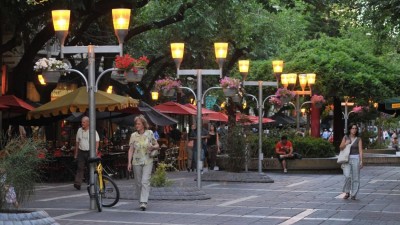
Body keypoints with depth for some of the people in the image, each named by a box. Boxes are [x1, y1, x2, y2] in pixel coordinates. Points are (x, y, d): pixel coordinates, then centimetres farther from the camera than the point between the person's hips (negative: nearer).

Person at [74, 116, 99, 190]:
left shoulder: (93, 131, -1)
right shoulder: (79, 130, 13)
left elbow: (97, 141, -8)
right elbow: (77, 142, 18)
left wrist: (96, 149, -24)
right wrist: (76, 153, 16)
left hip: (90, 152, -3)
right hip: (81, 152, 3)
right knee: (80, 168, -9)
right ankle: (77, 184, -19)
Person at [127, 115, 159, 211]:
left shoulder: (150, 133, 2)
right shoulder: (133, 136, 4)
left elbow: (157, 145, 9)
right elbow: (131, 150, 4)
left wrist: (153, 147, -14)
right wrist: (129, 162, -3)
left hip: (147, 161, -2)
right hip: (136, 162, 2)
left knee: (145, 181, -14)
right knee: (138, 183, 7)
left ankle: (144, 202, -19)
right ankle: (141, 202, 20)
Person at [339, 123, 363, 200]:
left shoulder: (358, 139, 4)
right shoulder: (345, 137, 8)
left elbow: (360, 150, -1)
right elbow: (341, 148, 7)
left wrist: (361, 160, -9)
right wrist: (345, 144, -13)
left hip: (355, 158, 0)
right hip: (347, 158, 0)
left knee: (355, 177, -1)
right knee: (347, 176, -13)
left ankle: (353, 194, 7)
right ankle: (347, 192, 3)